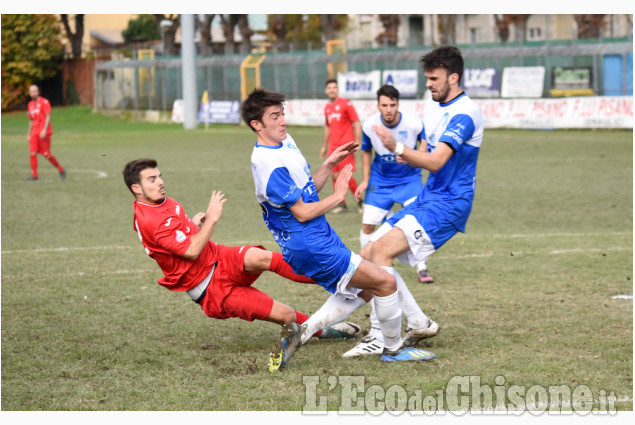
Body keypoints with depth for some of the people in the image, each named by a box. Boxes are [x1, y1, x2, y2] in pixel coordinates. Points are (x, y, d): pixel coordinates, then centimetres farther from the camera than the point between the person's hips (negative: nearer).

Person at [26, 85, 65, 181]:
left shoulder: (44, 102, -6)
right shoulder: (30, 105, 15)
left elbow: (48, 117, -12)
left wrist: (44, 130, -23)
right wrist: (28, 134, 19)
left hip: (44, 132, -6)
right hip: (34, 132, 6)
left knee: (46, 154, -8)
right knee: (32, 153, -5)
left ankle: (61, 170, 9)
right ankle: (34, 175, 0)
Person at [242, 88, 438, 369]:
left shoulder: (285, 142, 10)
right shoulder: (269, 165, -22)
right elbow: (302, 212, -20)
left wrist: (329, 164, 5)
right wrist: (338, 196, -9)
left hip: (321, 237, 10)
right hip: (310, 246, -10)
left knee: (363, 291, 19)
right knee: (386, 282, -7)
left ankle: (300, 333, 12)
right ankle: (394, 349, 12)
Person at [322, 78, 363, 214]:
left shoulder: (346, 104, -4)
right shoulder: (327, 107, 15)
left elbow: (357, 124, -6)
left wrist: (357, 141, -13)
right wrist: (324, 146, 26)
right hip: (333, 146, 6)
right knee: (335, 175, 2)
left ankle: (360, 200, 4)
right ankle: (341, 204, 10)